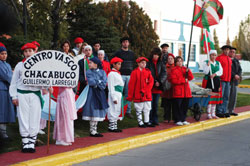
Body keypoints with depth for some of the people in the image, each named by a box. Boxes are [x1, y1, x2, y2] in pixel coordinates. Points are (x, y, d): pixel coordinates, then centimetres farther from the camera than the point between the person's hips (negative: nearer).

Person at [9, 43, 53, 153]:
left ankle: (32, 143, 5)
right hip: (22, 94, 0)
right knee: (24, 119, 0)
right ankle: (25, 143, 6)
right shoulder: (19, 65, 8)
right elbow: (14, 82, 9)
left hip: (35, 95, 0)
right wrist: (14, 96, 2)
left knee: (34, 119, -1)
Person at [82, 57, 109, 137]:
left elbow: (104, 83, -3)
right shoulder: (88, 72, 1)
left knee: (98, 113, 6)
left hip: (100, 94, 4)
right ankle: (92, 131, -1)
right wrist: (100, 81, -6)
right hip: (92, 94, -4)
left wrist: (96, 83, -10)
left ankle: (94, 131, 12)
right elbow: (91, 82, -14)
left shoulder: (102, 72, 8)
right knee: (93, 112, -6)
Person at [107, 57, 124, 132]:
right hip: (115, 94, -9)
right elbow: (111, 87, -16)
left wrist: (120, 95, 17)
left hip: (119, 94, 9)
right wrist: (114, 98, -18)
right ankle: (111, 127, 2)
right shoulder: (111, 74, -13)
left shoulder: (118, 73, 16)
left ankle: (115, 126, 18)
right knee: (113, 110, -5)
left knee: (117, 111, 12)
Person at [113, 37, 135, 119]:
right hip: (121, 75, -4)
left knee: (128, 94, 5)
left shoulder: (132, 53, 15)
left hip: (130, 75, 4)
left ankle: (128, 111, 10)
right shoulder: (118, 53, 2)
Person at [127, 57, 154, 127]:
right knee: (139, 109, 2)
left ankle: (146, 122, 18)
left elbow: (151, 82, -1)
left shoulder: (148, 71, 8)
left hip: (147, 95, 4)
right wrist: (130, 96, -8)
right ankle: (140, 122, 10)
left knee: (147, 108, 9)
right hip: (138, 95, -4)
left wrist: (144, 91, -13)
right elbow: (131, 84, -5)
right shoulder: (135, 72, -4)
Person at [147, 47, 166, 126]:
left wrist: (159, 82, -11)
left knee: (156, 104, 9)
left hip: (158, 87, 4)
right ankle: (149, 121, 0)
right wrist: (154, 82, -13)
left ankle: (155, 120, 16)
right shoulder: (148, 63, -3)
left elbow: (164, 74, 2)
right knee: (150, 104, -6)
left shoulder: (161, 63, 10)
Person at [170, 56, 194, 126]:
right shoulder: (174, 70, -3)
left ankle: (183, 120, 18)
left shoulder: (185, 69, 14)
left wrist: (188, 72, -11)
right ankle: (178, 120, 2)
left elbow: (191, 78, 7)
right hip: (178, 92, -6)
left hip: (186, 91, 6)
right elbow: (173, 80, -12)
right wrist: (183, 80, -13)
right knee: (178, 106, -4)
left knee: (185, 106, 9)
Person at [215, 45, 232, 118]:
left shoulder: (229, 59, 17)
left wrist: (229, 79, 18)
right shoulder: (219, 58, -7)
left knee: (226, 96, 8)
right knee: (220, 96, -7)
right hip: (221, 80, -8)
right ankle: (219, 112, -2)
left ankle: (224, 111, 14)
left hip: (228, 80, 8)